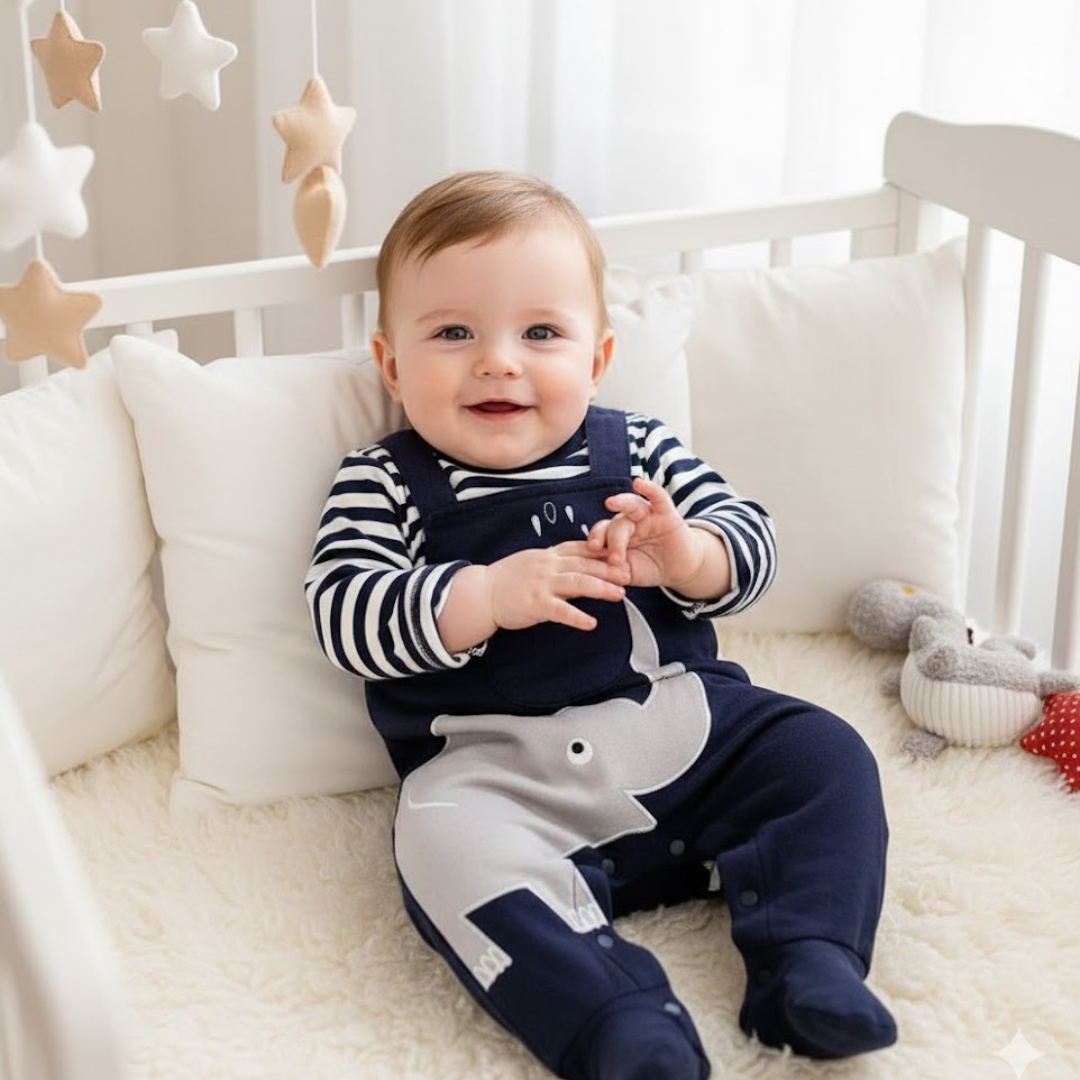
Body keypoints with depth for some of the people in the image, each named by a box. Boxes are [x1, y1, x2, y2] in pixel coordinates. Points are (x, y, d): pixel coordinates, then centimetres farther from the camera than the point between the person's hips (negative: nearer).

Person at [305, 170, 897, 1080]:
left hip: (686, 725, 4)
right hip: (495, 763, -3)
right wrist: (489, 597, -22)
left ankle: (810, 962, -16)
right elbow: (344, 612, -8)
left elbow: (751, 545, 8)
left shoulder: (639, 451, 13)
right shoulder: (384, 485, 6)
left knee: (826, 756, -11)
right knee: (442, 839, -32)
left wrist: (686, 556, -17)